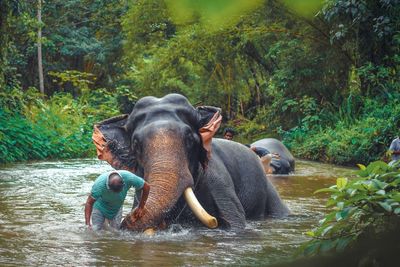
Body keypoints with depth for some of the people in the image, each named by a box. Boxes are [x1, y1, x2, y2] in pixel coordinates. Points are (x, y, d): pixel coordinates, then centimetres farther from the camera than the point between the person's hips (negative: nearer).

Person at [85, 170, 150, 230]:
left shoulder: (128, 178, -35)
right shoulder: (100, 183, -40)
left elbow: (146, 187, -19)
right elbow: (89, 203, -31)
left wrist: (141, 208, -11)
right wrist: (88, 224, -39)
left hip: (117, 208, 2)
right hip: (100, 208, -2)